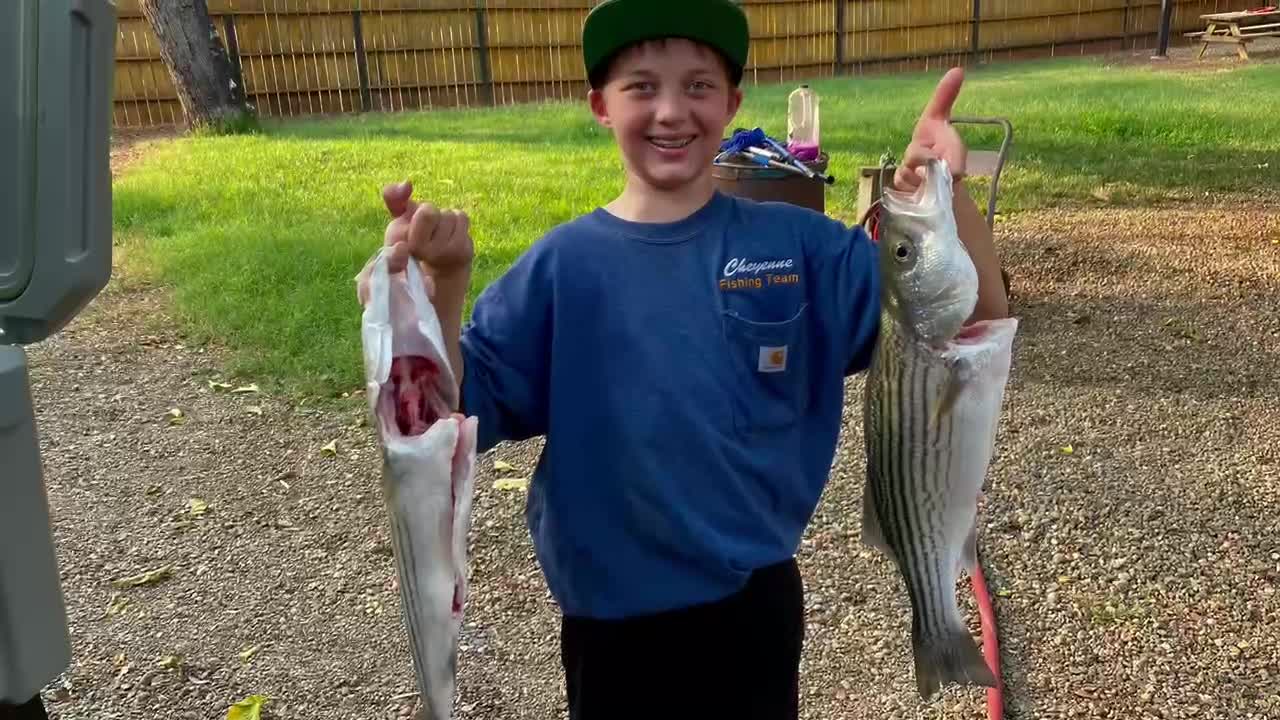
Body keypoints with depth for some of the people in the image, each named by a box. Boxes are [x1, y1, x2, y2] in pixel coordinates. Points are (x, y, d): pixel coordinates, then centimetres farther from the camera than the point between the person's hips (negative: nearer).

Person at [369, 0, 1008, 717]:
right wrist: (443, 282, -31)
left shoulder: (795, 245, -8)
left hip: (756, 603, 1)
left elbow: (974, 320, -12)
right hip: (613, 623, 0)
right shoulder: (562, 265, -10)